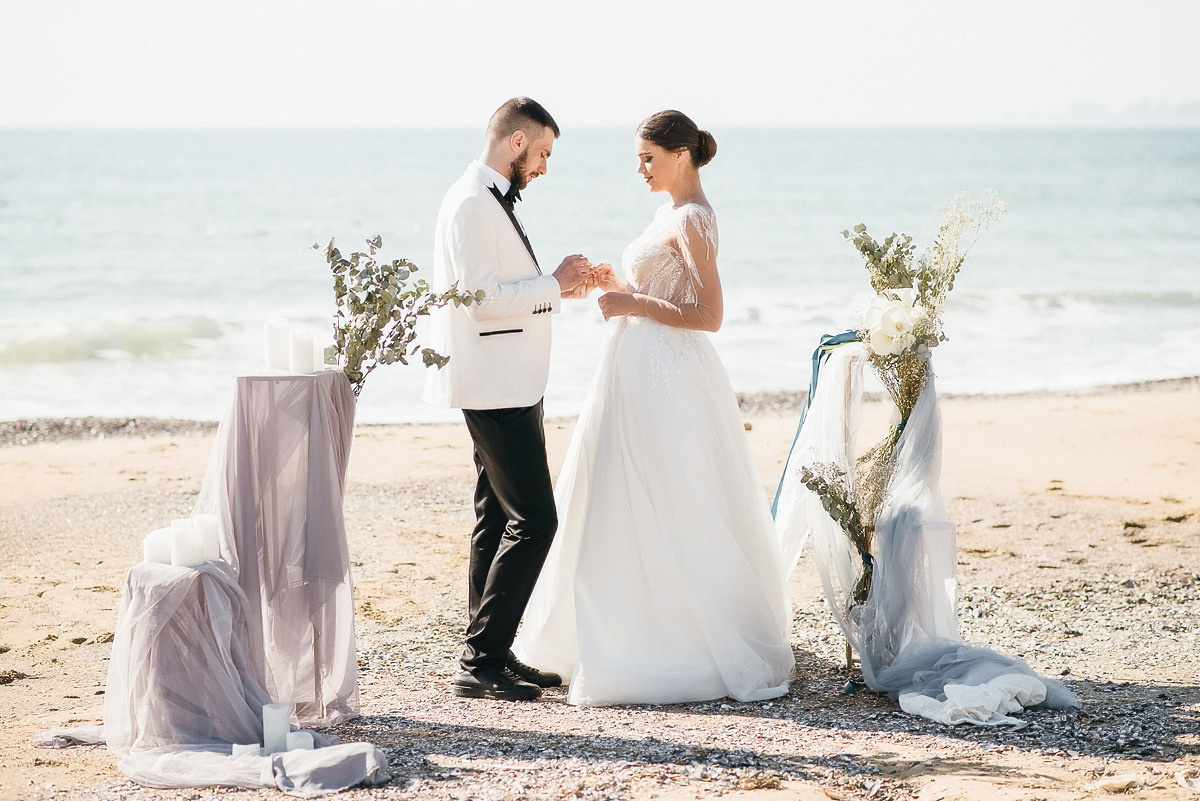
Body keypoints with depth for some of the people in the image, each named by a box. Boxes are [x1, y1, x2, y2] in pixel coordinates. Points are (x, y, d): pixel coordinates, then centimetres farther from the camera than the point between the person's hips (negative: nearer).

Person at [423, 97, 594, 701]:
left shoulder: (492, 201, 18)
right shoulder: (472, 203, -14)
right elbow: (481, 299, -23)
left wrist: (559, 288, 10)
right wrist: (553, 285, -14)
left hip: (510, 389, 11)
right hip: (494, 387, -11)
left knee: (497, 521, 12)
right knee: (533, 521, -12)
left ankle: (489, 656, 18)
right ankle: (480, 662, -9)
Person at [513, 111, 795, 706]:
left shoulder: (691, 221, -14)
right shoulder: (674, 214, 15)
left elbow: (708, 315, -20)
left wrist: (632, 303, -17)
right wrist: (620, 287, 8)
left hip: (665, 382, -10)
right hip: (641, 373, 10)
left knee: (660, 515, -5)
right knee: (628, 511, 14)